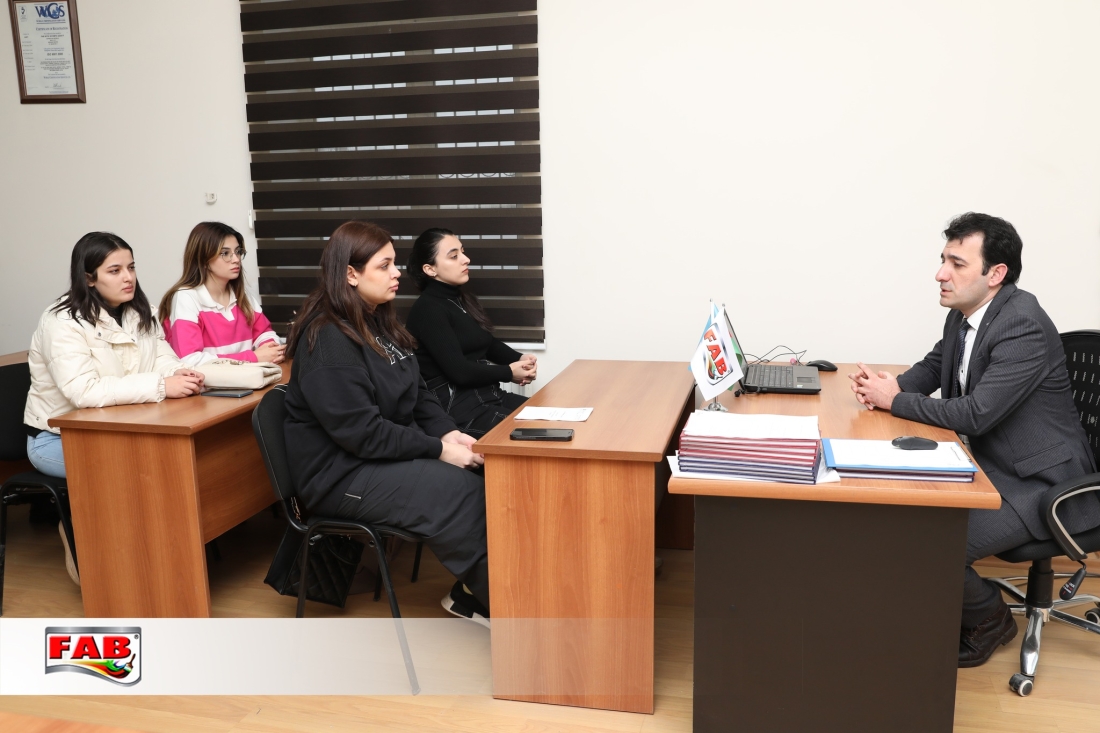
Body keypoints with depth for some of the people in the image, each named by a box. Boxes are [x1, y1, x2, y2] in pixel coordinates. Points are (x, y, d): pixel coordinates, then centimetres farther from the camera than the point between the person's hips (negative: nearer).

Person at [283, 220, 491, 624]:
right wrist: (438, 449, -20)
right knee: (461, 492, -25)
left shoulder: (379, 323, 10)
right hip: (342, 474, -8)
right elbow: (362, 432, -22)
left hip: (390, 452, 8)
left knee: (484, 475, -14)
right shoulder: (328, 339, -18)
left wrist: (449, 433, -5)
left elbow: (417, 395, 13)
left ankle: (471, 593, 0)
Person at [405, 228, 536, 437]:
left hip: (488, 395, 9)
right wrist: (509, 373, -9)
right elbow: (459, 371, -19)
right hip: (455, 407, -9)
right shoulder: (427, 310, -12)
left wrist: (520, 359, 0)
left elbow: (490, 344, 20)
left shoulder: (464, 299, 14)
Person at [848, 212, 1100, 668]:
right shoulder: (963, 316, 1)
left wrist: (893, 400, -17)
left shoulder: (1024, 327, -25)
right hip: (991, 465, 9)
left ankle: (989, 620, 11)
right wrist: (890, 384, -5)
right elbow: (932, 368, 18)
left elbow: (974, 415, -28)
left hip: (1040, 485, -8)